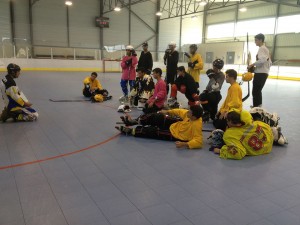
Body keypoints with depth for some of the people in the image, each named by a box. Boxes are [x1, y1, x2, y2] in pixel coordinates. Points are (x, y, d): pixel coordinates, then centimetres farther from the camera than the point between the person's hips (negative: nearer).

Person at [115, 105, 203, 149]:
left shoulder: (197, 125, -35)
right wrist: (168, 112, 2)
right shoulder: (188, 114, -14)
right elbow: (180, 111, 6)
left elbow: (199, 141, -40)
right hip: (174, 125, 7)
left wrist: (184, 144, -49)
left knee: (153, 132, -11)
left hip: (174, 135, -7)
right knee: (157, 117, 2)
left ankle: (130, 131, 4)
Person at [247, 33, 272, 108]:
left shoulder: (261, 48, -10)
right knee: (258, 91, 19)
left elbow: (262, 60, -27)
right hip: (264, 72, 11)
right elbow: (270, 63, 23)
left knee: (255, 91, -10)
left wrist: (252, 65, -17)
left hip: (260, 73, -11)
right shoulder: (266, 49, 21)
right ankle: (258, 106, 26)